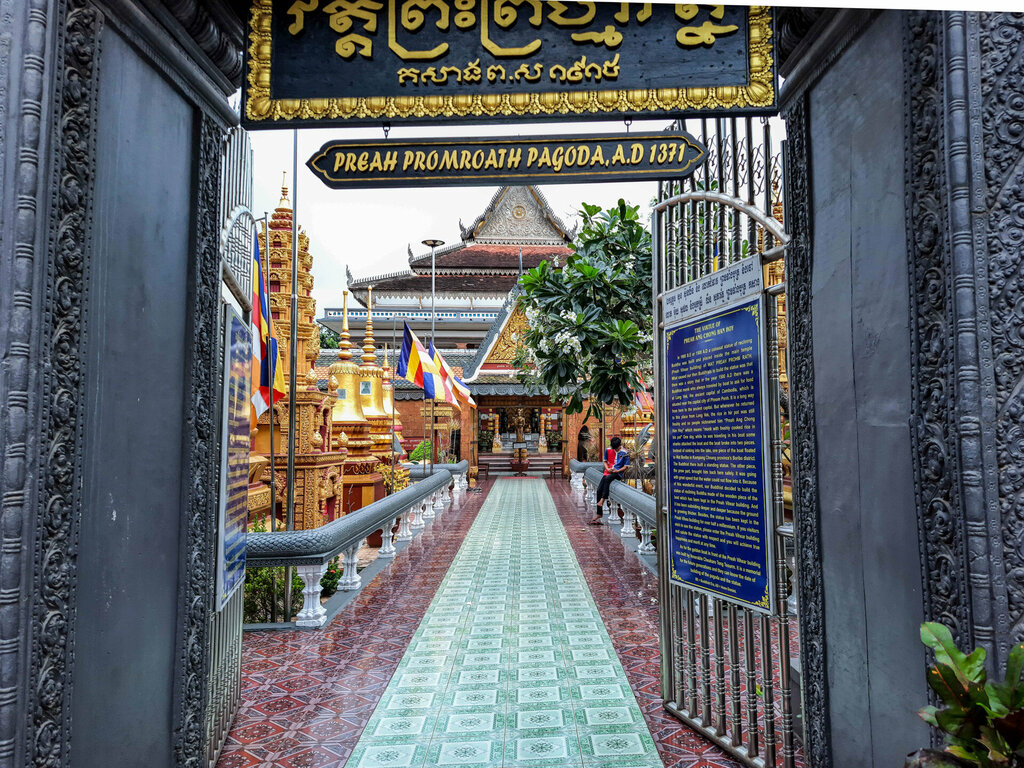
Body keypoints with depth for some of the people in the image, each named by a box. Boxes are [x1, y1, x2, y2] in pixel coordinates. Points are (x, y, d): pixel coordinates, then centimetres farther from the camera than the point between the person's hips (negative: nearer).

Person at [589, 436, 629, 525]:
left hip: (618, 473, -4)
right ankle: (599, 513, -7)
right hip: (608, 472, 4)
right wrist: (608, 469, -3)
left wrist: (617, 471, -16)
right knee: (599, 490, -11)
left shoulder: (625, 453, -2)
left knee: (607, 479, -36)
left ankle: (602, 501, -36)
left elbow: (625, 467, -1)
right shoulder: (608, 450, 9)